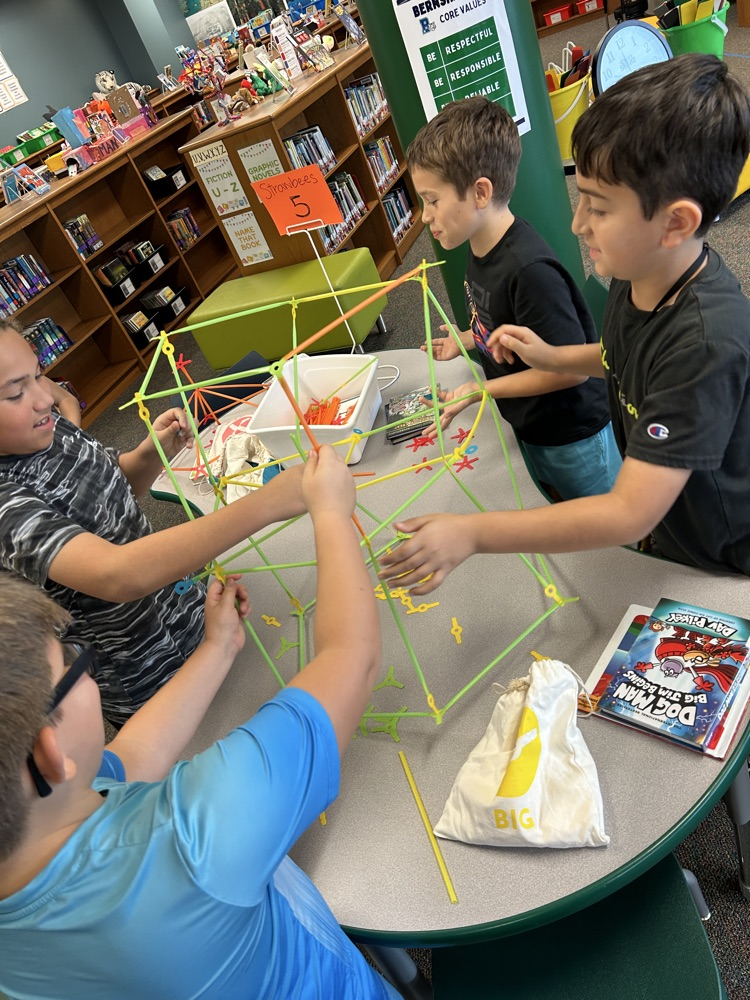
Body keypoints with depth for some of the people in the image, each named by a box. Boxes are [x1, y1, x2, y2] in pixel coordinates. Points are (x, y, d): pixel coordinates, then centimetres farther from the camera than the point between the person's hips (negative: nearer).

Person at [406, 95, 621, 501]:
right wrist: (467, 340, 0)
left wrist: (481, 390, -26)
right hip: (528, 427, 9)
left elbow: (573, 366, -28)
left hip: (574, 437, -8)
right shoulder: (481, 249, -5)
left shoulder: (529, 269, -33)